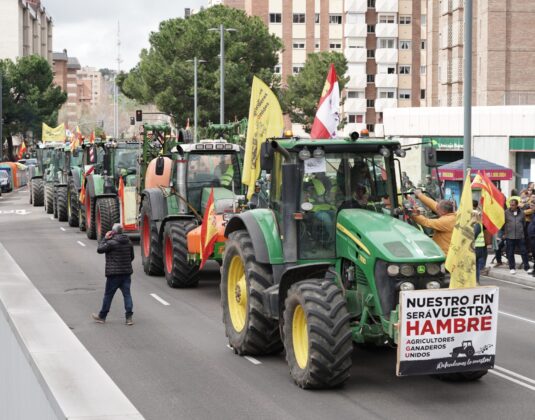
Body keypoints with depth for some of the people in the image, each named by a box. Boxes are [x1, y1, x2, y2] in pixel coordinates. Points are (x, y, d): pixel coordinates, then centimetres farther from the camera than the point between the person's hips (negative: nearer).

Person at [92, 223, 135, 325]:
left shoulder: (111, 243, -16)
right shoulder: (128, 242, 7)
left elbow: (99, 249, -8)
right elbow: (132, 256, 16)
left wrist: (105, 239, -1)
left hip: (114, 274, -5)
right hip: (126, 272, 5)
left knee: (108, 295, 5)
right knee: (127, 294, 5)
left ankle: (102, 317, 16)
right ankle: (129, 318, 0)